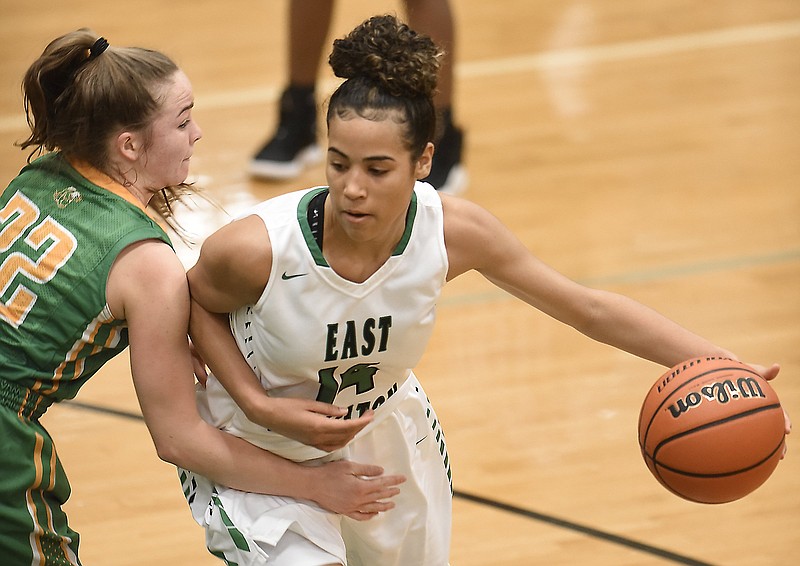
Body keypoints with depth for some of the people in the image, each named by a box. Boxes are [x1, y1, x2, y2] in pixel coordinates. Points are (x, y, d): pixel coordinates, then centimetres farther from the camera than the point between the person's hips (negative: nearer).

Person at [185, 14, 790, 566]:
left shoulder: (451, 230, -26)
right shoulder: (257, 248, -34)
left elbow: (588, 308, -17)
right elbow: (199, 302, -11)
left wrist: (723, 366, -25)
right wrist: (260, 405, -25)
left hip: (381, 425, 4)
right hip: (261, 451, -4)